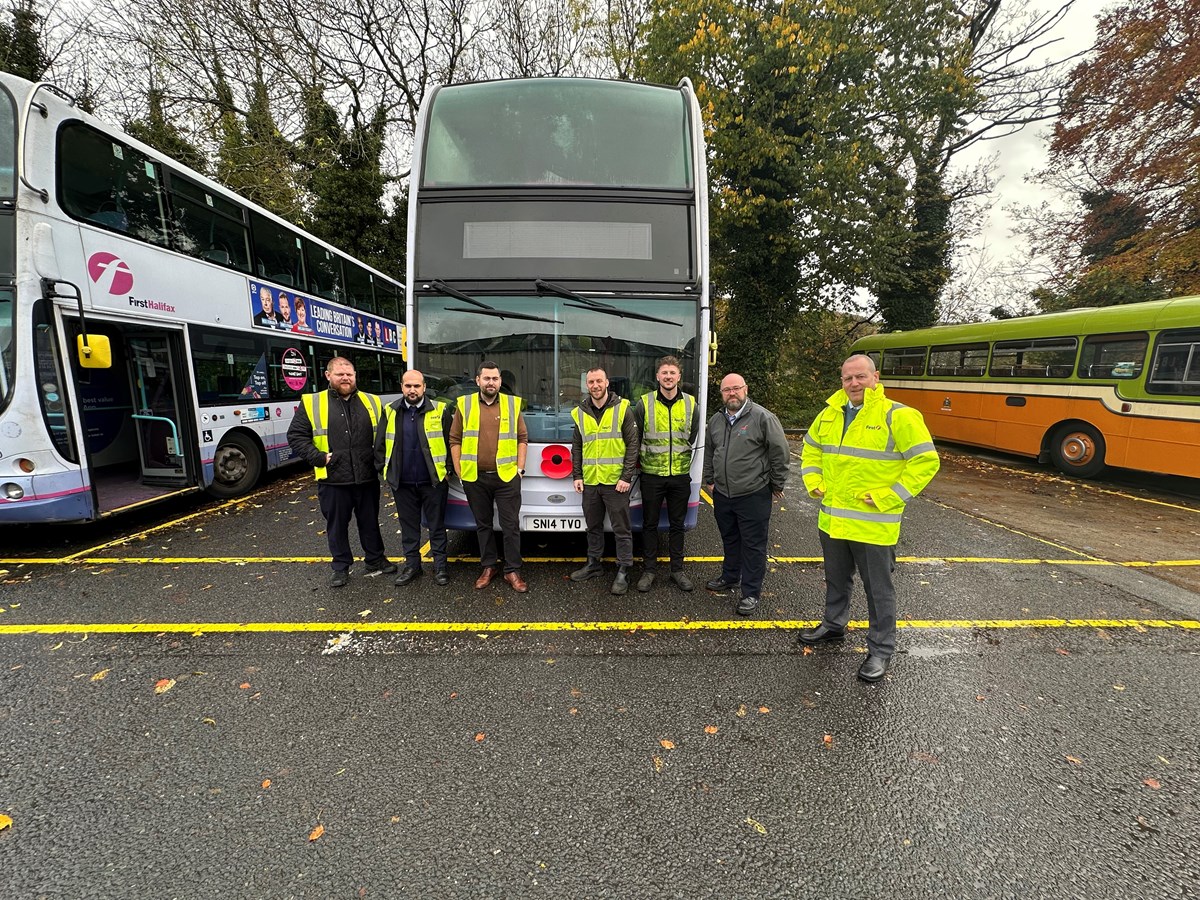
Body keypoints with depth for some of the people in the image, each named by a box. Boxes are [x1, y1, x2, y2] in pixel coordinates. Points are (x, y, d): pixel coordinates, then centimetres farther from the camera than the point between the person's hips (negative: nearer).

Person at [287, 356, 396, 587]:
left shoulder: (372, 402, 6)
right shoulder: (311, 404, 0)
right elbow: (295, 437, 0)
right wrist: (319, 458, -10)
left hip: (367, 478, 2)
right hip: (333, 480, -1)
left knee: (370, 522, 15)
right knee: (337, 525, 11)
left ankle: (376, 559, 32)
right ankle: (341, 567, 27)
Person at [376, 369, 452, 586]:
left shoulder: (440, 410, -4)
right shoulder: (390, 412, 6)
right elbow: (380, 444, 11)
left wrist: (447, 469, -5)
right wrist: (384, 470, 6)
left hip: (433, 481, -3)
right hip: (403, 483, 3)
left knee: (437, 526, 8)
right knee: (408, 527, 15)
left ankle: (440, 566, 21)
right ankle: (411, 565, 29)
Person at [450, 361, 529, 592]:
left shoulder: (513, 404, 4)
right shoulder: (464, 404, 3)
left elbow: (522, 438, 6)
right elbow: (455, 439, 5)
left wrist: (520, 467, -2)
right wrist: (459, 470, -1)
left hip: (506, 477, -1)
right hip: (475, 478, 1)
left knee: (511, 526, 3)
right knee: (483, 524, 14)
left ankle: (512, 571, 15)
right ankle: (489, 566, 29)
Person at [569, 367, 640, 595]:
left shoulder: (622, 408, -4)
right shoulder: (580, 412, 7)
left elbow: (632, 445, -6)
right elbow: (576, 448, 13)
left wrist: (626, 477, -12)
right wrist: (577, 476, 5)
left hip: (616, 482, -4)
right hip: (589, 482, 4)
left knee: (622, 529, 4)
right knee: (593, 526, 17)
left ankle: (623, 572, 16)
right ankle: (593, 564, 33)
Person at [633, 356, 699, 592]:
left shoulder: (690, 404, 2)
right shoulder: (644, 403, -5)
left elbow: (692, 438, 12)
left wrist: (681, 459, 11)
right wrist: (643, 459, 3)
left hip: (680, 475, 2)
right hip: (651, 475, -2)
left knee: (677, 524, 12)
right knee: (650, 524, 8)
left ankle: (677, 569, 26)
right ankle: (649, 570, 21)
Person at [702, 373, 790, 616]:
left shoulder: (763, 418, -11)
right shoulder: (715, 420, 8)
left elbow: (780, 452, -8)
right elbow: (709, 452, 19)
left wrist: (776, 485, -3)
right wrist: (710, 480, 17)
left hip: (753, 496, -6)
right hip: (722, 495, 6)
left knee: (753, 545, 5)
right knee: (729, 539, 21)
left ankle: (751, 593, 17)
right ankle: (730, 577, 41)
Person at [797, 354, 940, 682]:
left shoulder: (898, 416, -14)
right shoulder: (829, 414, 5)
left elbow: (926, 461, -15)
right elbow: (810, 450, 19)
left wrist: (888, 498, -17)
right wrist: (814, 483, 7)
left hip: (873, 524, -5)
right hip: (832, 519, 6)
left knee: (879, 589, 10)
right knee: (836, 580, 23)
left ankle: (881, 650, 28)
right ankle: (833, 625, 44)